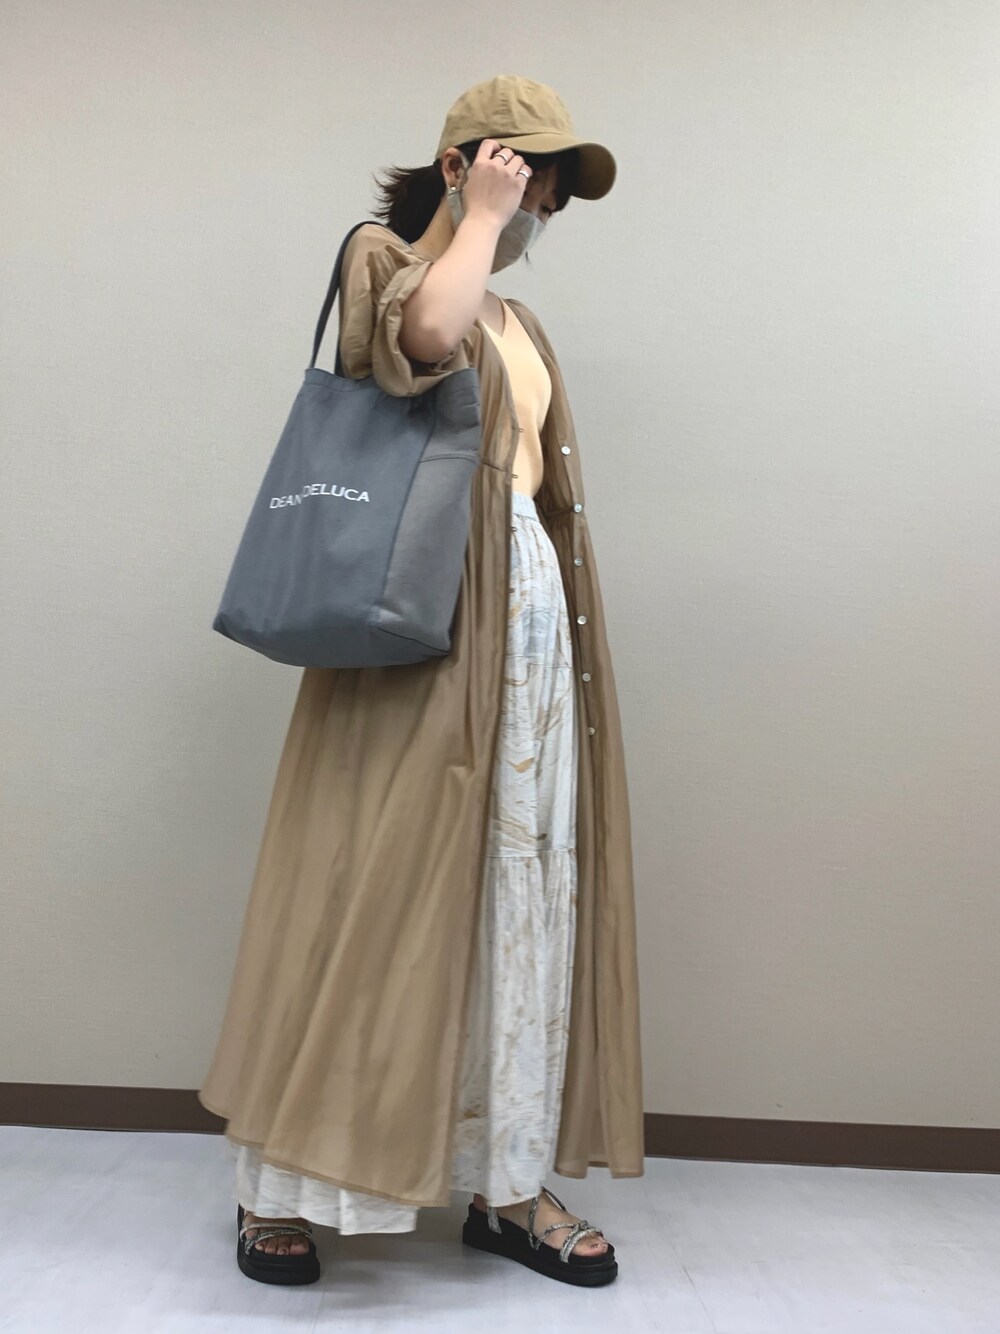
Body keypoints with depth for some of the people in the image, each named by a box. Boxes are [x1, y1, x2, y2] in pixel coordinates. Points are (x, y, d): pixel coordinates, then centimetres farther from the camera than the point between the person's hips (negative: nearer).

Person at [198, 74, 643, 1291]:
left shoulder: (520, 324, 24)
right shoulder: (381, 257, 3)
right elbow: (427, 335, -22)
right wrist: (480, 216, -6)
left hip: (531, 611, 7)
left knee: (528, 900, 6)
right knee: (369, 894, -4)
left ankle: (507, 1183, 19)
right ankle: (278, 1182, 12)